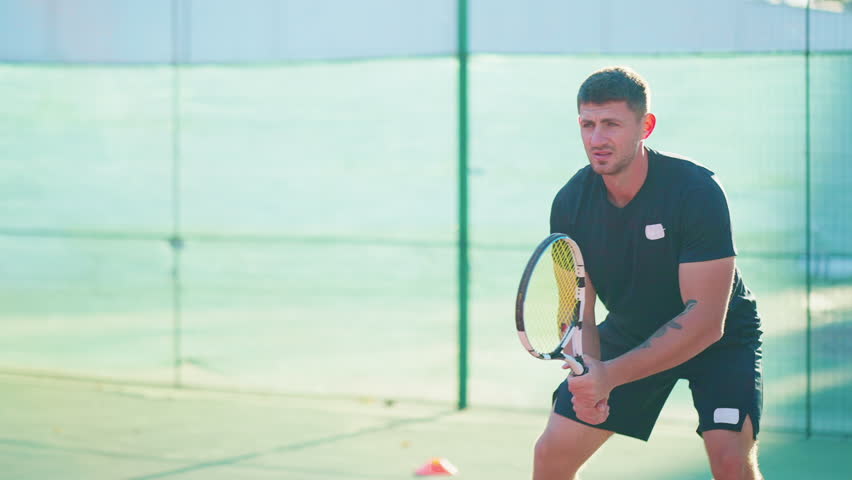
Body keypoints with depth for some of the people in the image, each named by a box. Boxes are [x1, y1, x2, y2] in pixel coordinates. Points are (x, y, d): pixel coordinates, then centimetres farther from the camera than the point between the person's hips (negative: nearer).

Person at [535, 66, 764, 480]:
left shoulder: (697, 190, -30)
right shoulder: (570, 204, -15)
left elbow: (705, 320, -32)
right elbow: (576, 311, -10)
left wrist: (611, 376, -40)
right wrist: (586, 372, -34)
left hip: (720, 337, -4)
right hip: (628, 332, 4)